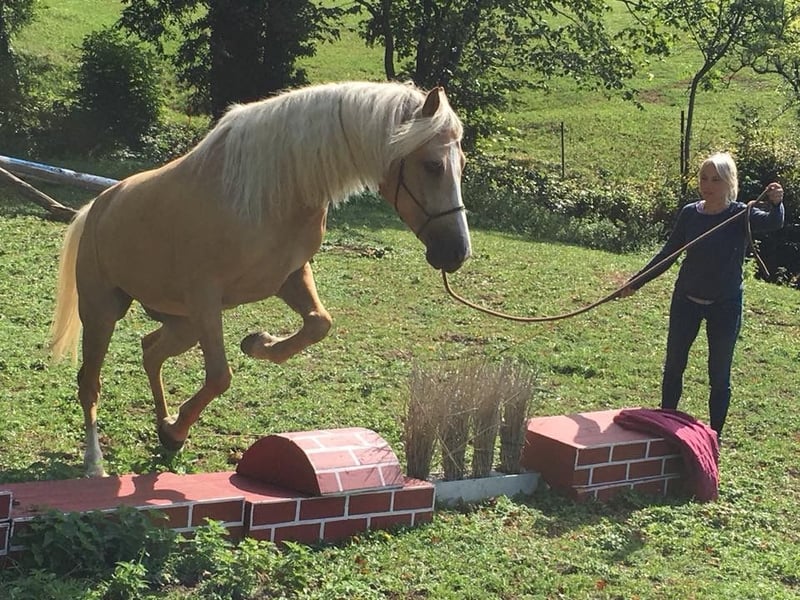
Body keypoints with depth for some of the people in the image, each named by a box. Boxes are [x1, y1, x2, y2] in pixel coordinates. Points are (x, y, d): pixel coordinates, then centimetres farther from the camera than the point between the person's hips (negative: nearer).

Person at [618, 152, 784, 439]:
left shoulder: (741, 215, -12)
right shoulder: (689, 213, -3)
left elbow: (773, 223, -32)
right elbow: (668, 253, 5)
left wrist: (777, 204, -54)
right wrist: (635, 282, 4)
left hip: (725, 306, -3)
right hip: (687, 300, 3)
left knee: (719, 376, 6)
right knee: (673, 366, 14)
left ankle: (714, 436, 18)